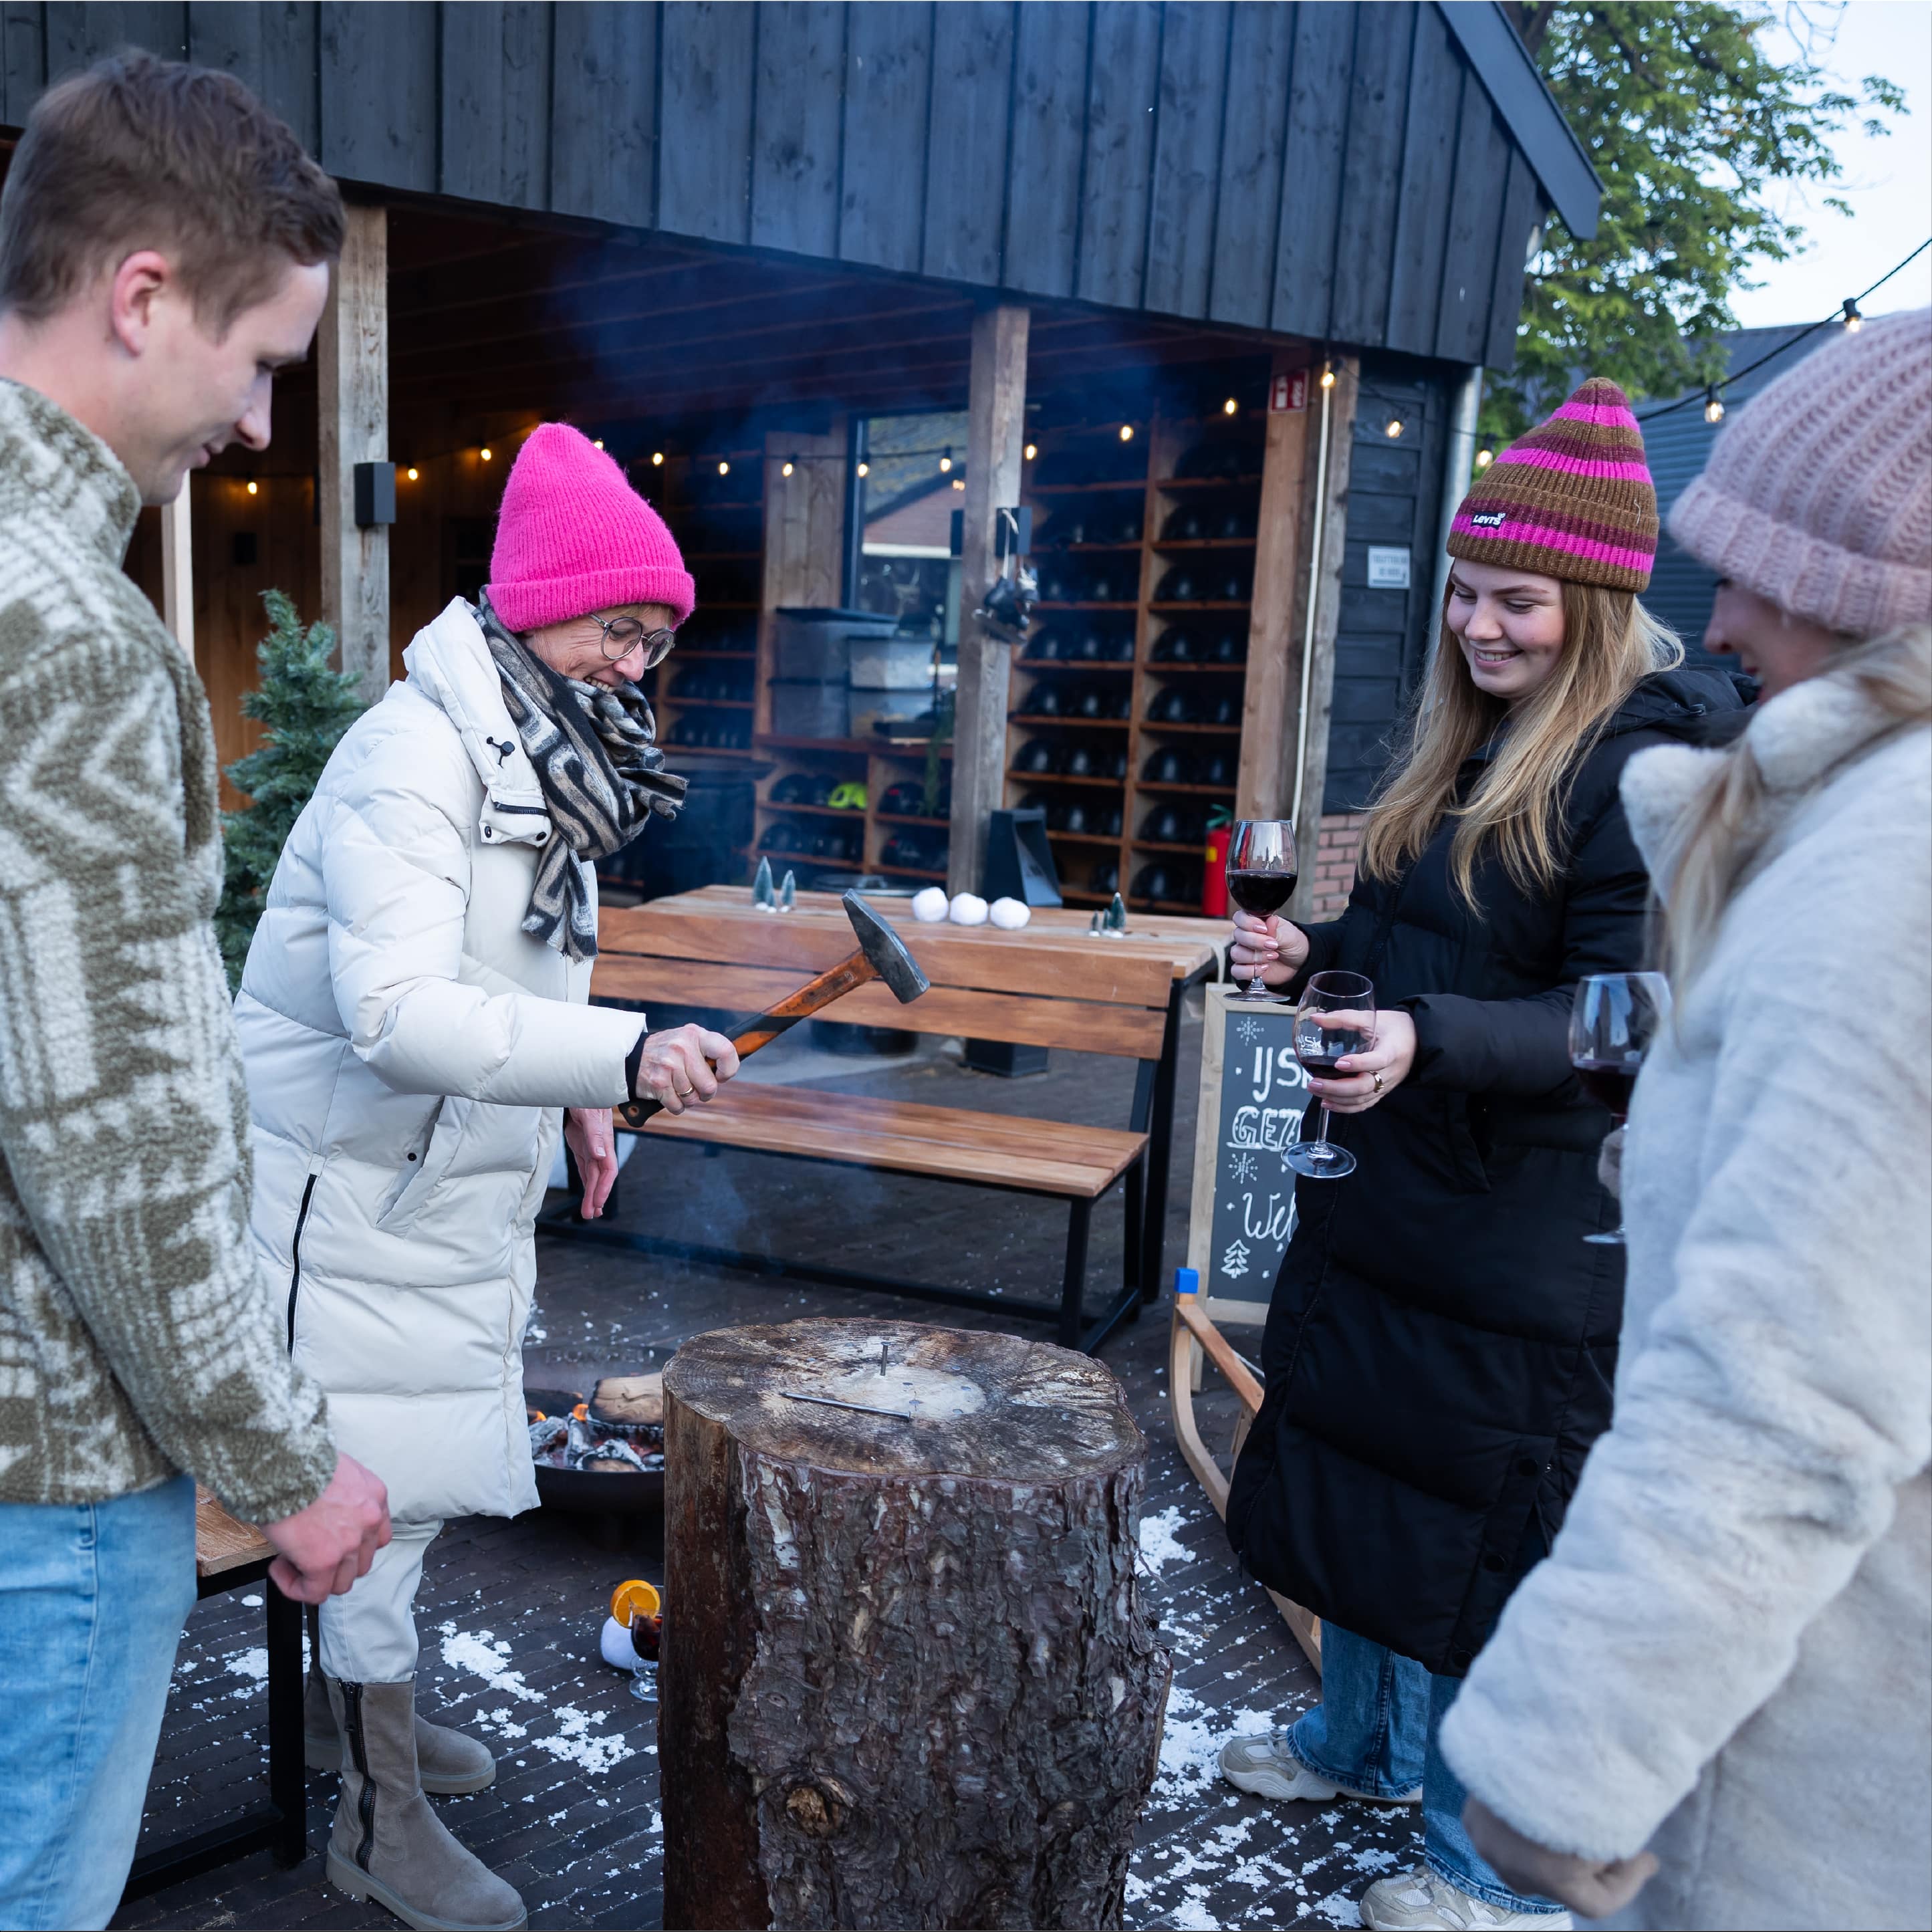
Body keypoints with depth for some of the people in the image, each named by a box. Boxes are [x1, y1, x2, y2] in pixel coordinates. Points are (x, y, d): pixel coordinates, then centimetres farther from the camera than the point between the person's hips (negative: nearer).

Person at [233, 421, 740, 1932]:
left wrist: (573, 1093, 9)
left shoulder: (548, 758, 9)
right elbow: (394, 1010, -34)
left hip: (460, 1178, 9)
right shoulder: (415, 754, -22)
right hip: (357, 1189, -9)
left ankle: (356, 1703, 44)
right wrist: (622, 1055, -42)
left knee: (424, 1467, 21)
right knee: (381, 1485, 3)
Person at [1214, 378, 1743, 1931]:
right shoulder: (1469, 745, 10)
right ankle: (1360, 1745, 45)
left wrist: (1430, 1039, -33)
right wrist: (1317, 956, 2)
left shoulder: (1645, 760, -16)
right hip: (1387, 1186, 9)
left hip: (1523, 1234, -8)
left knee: (1486, 1539, 5)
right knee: (1356, 1477, 21)